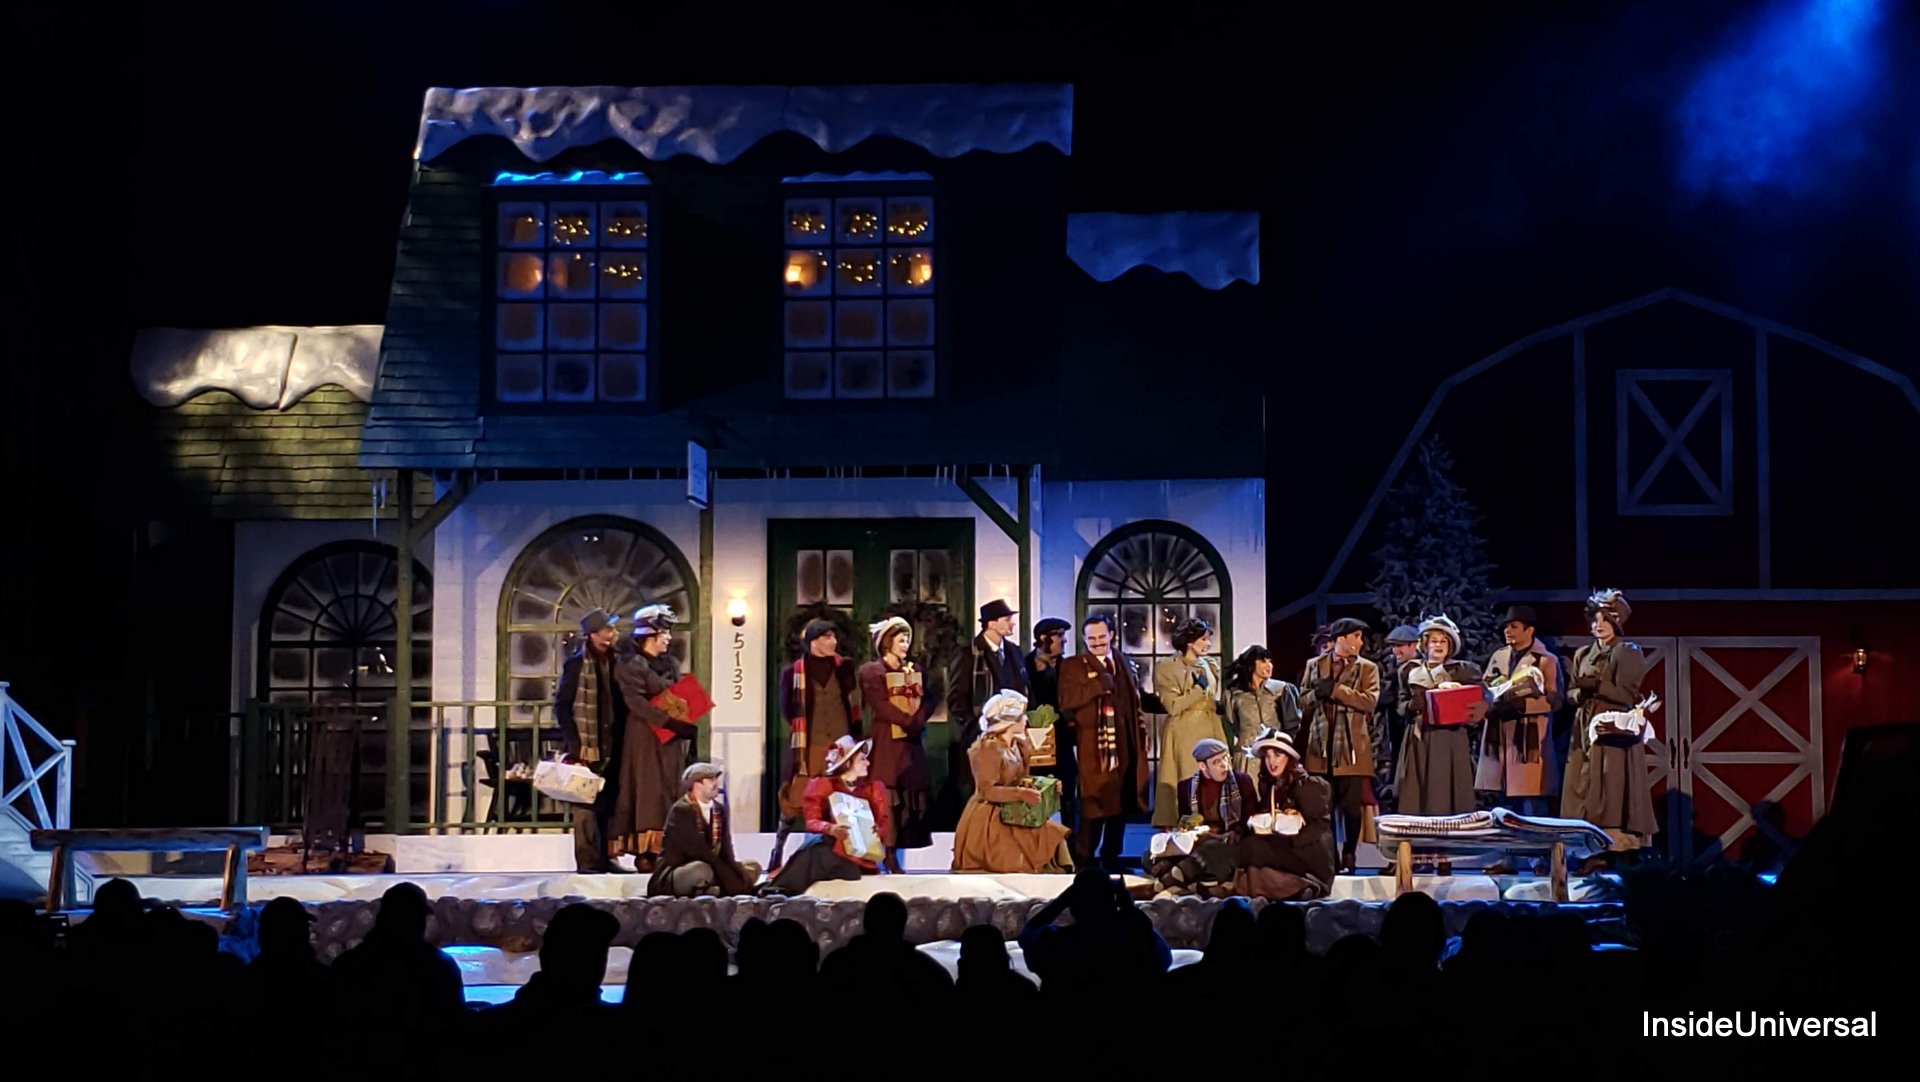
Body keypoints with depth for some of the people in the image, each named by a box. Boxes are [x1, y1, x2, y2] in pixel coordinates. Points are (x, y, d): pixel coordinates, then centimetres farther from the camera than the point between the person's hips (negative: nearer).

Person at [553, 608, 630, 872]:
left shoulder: (619, 662, 11)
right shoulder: (577, 664, -4)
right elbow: (561, 705, -6)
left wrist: (624, 739, 3)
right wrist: (575, 746, -13)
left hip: (613, 747, 5)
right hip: (588, 748, -5)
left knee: (609, 802, 7)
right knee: (586, 805, -4)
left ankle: (605, 858, 14)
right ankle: (587, 860, 1)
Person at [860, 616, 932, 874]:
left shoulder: (915, 670, 17)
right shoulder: (872, 672, -1)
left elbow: (924, 701, 10)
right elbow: (881, 706, -11)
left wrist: (918, 722, -9)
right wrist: (909, 722, -14)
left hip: (911, 743, 6)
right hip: (886, 742, -6)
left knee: (909, 799, 0)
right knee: (887, 797, -10)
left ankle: (894, 856, 2)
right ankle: (883, 857, -10)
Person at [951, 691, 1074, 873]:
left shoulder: (1016, 745, 8)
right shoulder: (988, 748, -19)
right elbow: (986, 791, -24)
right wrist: (1019, 794, -33)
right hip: (989, 821, -9)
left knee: (1054, 836, -5)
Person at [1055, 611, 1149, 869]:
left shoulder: (1124, 664, 15)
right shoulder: (1072, 666, -1)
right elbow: (1066, 702, -14)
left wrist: (1141, 730, 12)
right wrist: (1099, 685, -18)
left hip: (1123, 745, 6)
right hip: (1091, 746, -6)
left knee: (1120, 803, 11)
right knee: (1092, 806, -10)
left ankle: (1112, 861, 22)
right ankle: (1083, 863, -4)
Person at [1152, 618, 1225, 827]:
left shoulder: (1211, 666, 14)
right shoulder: (1168, 667, -4)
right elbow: (1172, 706, -12)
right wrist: (1199, 689, -11)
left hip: (1210, 731, 5)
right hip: (1183, 734, -5)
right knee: (1185, 784, -7)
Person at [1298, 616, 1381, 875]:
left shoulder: (1367, 668, 7)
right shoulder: (1314, 666, 14)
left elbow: (1370, 700, -9)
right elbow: (1303, 702, 12)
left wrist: (1334, 690, -14)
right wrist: (1317, 693, -9)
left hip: (1351, 748, -2)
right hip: (1320, 747, 2)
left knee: (1351, 806, -1)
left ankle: (1348, 857, 6)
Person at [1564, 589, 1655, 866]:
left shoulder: (1629, 653, 1)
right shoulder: (1583, 655, 18)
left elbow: (1628, 694, -9)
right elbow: (1571, 693, 15)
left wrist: (1595, 684, -14)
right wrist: (1583, 692, -6)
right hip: (1585, 732, 6)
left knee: (1612, 794, -11)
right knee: (1584, 790, -2)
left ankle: (1618, 852, -11)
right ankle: (1593, 854, -1)